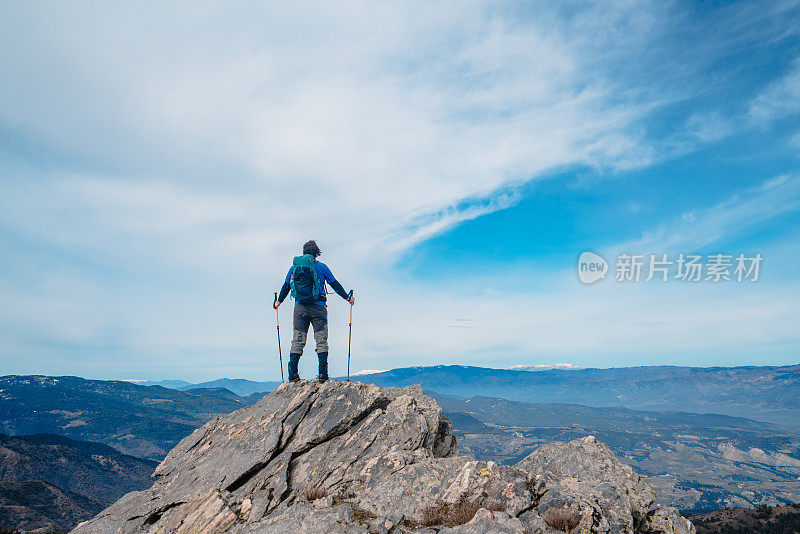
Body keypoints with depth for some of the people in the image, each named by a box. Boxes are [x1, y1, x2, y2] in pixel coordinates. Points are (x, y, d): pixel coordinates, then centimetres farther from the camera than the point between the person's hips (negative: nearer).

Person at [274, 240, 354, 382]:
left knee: (297, 341, 5)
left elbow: (286, 286, 19)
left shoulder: (294, 267, 11)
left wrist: (279, 301, 35)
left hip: (299, 307, 3)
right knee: (321, 341, 1)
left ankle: (293, 374, 2)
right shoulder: (321, 267, 3)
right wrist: (347, 298, 18)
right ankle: (323, 374, -2)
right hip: (318, 307, -2)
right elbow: (335, 284, 7)